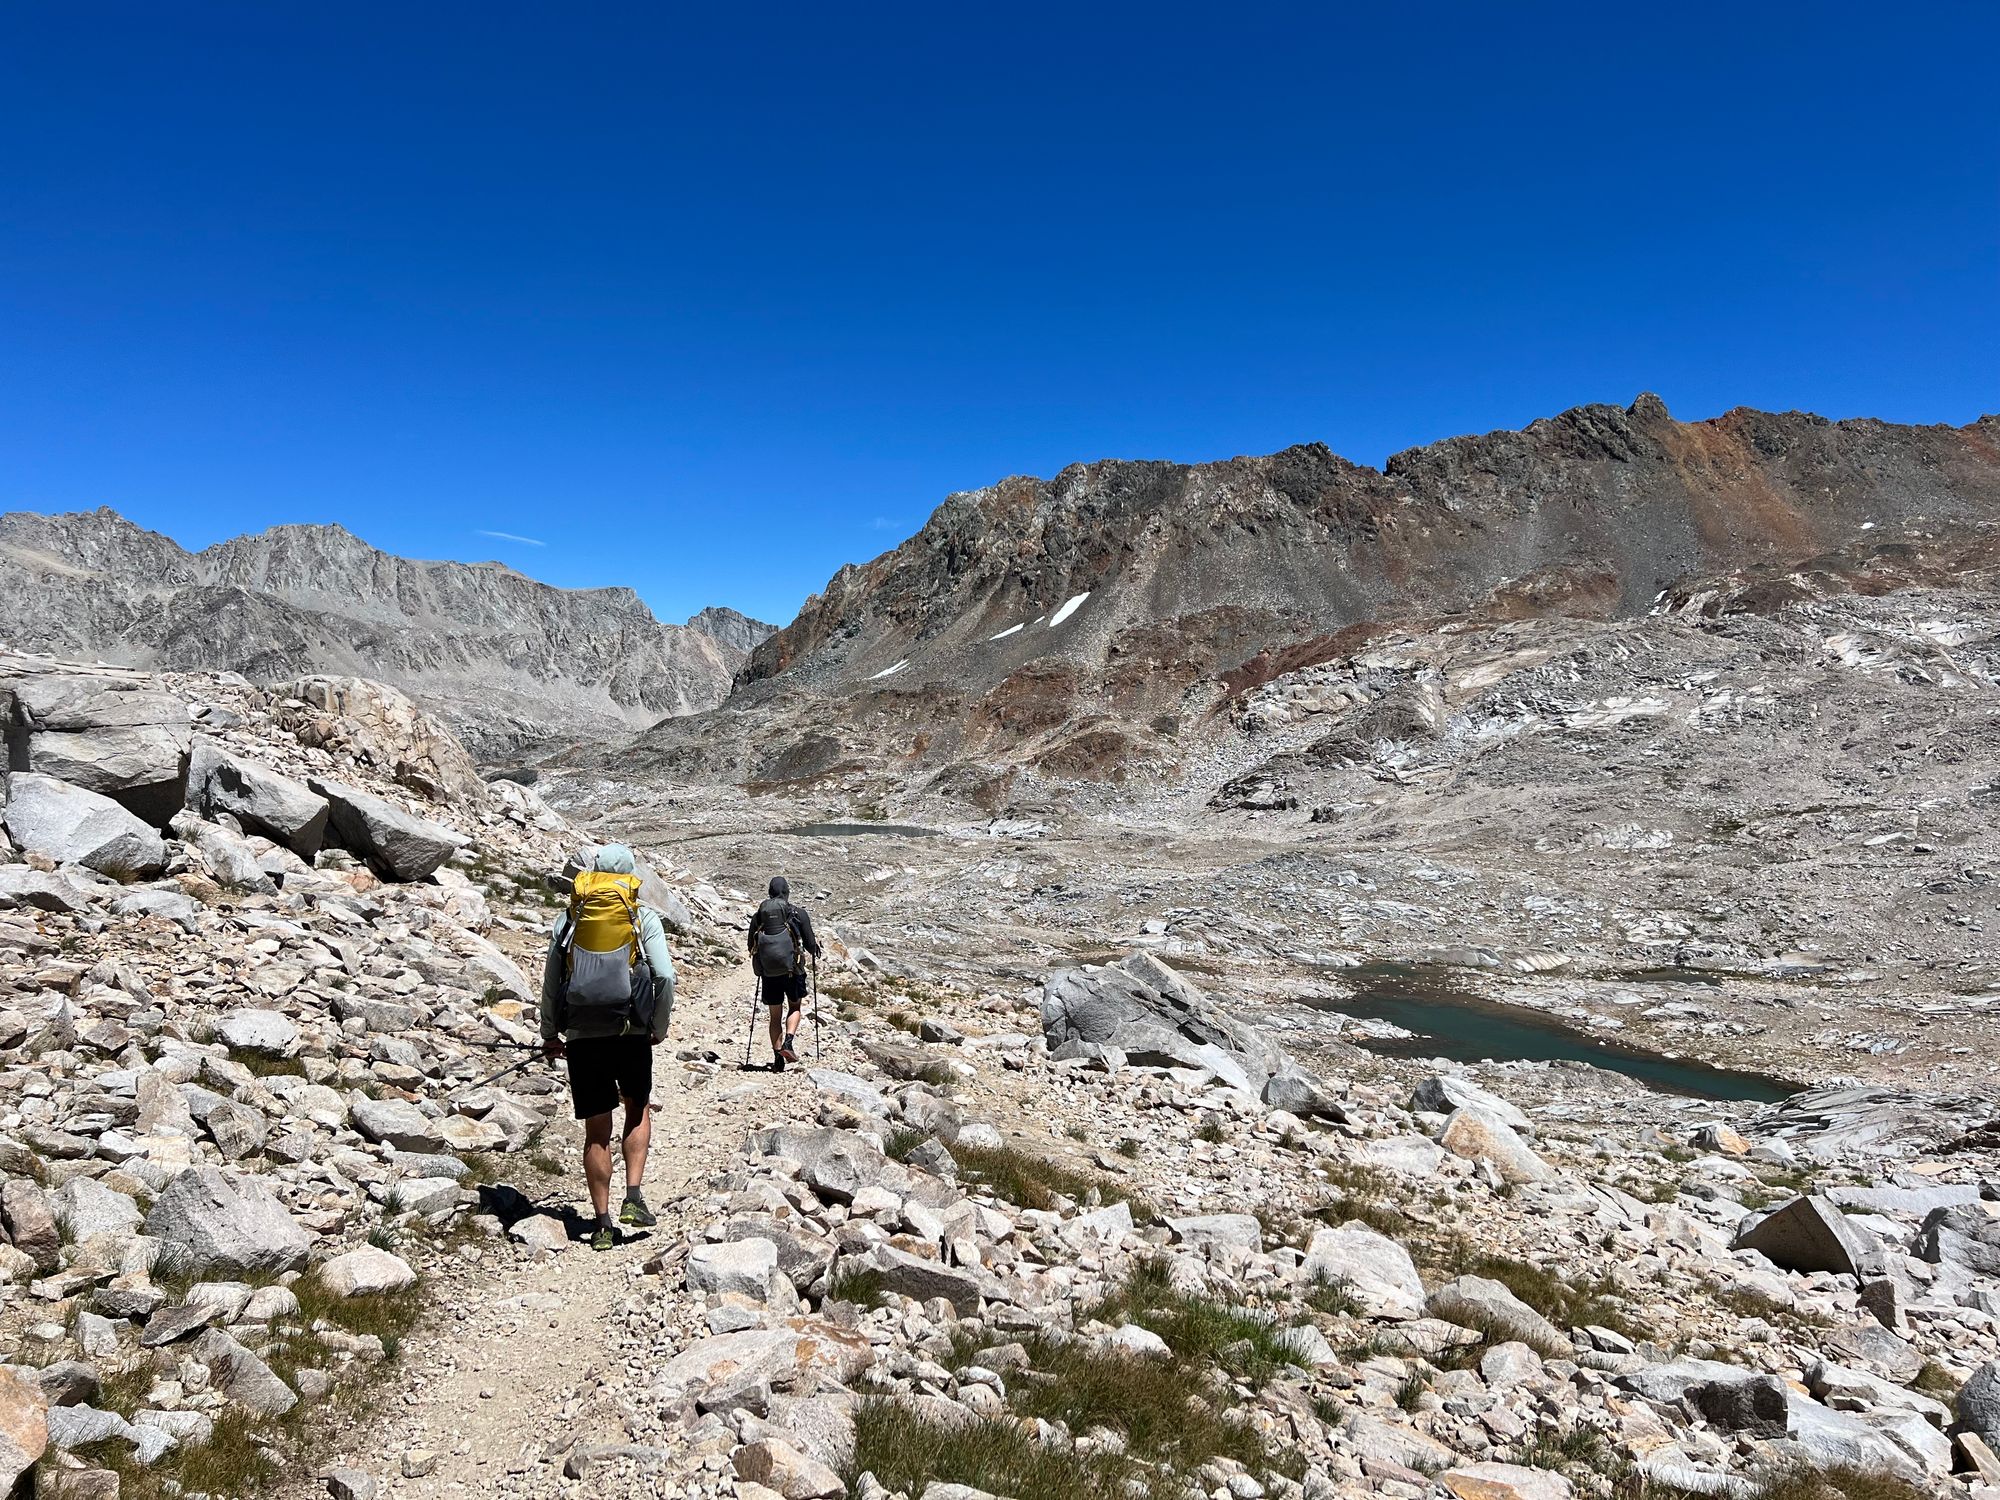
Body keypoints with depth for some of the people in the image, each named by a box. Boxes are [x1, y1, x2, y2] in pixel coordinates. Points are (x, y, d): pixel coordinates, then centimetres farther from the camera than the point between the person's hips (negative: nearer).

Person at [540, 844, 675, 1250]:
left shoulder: (569, 919, 9)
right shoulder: (644, 917, 2)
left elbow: (550, 981, 9)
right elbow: (664, 976, -7)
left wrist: (549, 1035, 20)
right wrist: (659, 1028, 6)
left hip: (581, 1036, 2)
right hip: (631, 1033, -1)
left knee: (596, 1130, 11)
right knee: (638, 1111, 20)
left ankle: (602, 1223, 14)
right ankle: (633, 1198, 8)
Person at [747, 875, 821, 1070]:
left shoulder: (758, 916, 3)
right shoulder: (799, 914, -5)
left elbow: (751, 947, 9)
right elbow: (810, 944, -3)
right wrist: (816, 943, 20)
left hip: (768, 973, 2)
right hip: (793, 970, -2)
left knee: (775, 1015, 13)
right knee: (795, 1007, 19)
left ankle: (777, 1058, 9)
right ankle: (788, 1042, -4)